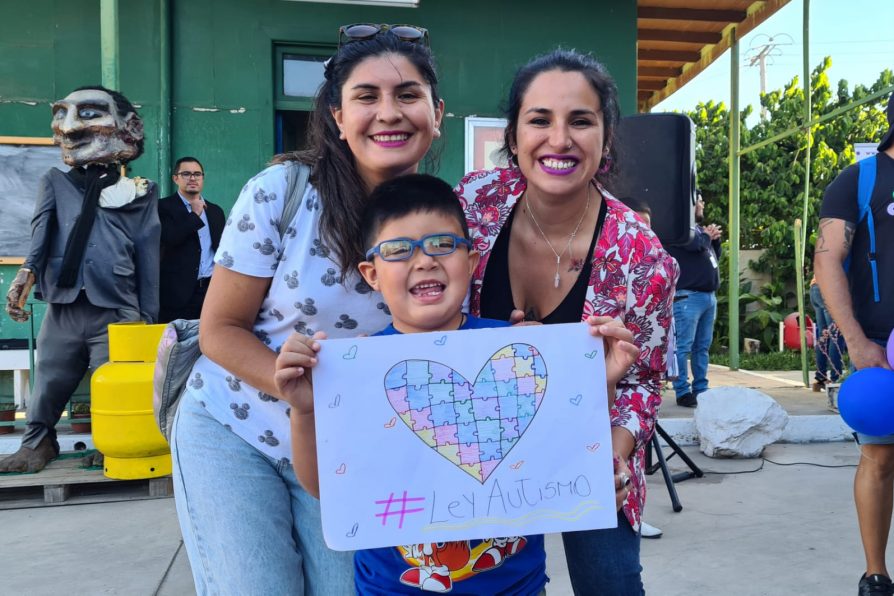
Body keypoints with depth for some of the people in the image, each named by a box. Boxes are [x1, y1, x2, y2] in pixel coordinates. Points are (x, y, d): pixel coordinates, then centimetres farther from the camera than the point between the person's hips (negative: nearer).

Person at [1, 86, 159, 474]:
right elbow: (42, 227, -5)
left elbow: (148, 257, 7)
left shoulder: (139, 194, 9)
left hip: (116, 313, -2)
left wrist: (148, 317, 3)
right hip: (62, 309, 2)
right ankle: (37, 442, 32)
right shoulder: (56, 183, 14)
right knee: (47, 385, 11)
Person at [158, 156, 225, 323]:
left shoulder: (215, 211, 16)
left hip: (213, 288, 4)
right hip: (179, 291, -4)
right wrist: (195, 214, -8)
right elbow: (169, 239, -15)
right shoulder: (164, 207, 1)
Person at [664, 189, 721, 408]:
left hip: (709, 295, 9)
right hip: (689, 296, -9)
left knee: (702, 346, 9)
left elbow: (716, 255, 28)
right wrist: (708, 236, 2)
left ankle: (701, 389, 14)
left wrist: (715, 238, 9)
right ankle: (683, 392, -6)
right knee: (683, 346, -8)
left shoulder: (699, 227, 23)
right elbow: (694, 244, -20)